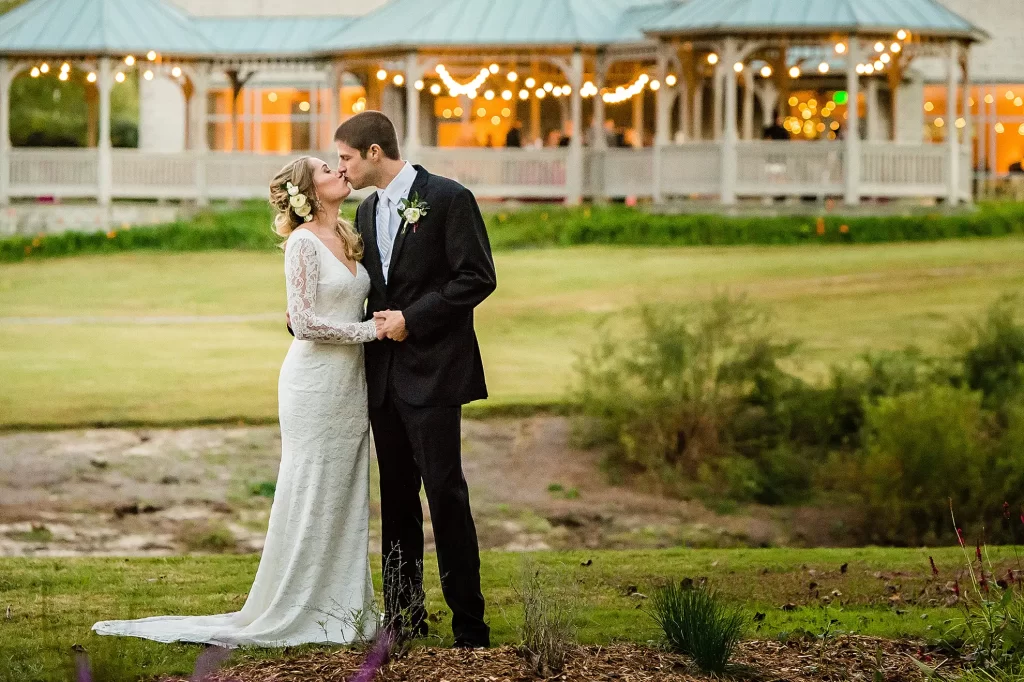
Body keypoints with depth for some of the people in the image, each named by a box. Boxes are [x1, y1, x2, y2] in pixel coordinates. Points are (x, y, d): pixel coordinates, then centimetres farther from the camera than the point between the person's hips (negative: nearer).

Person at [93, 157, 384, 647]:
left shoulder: (347, 238, 13)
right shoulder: (303, 243, -12)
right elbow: (304, 323, -17)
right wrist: (370, 330, -14)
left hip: (350, 384, 8)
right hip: (314, 383, -8)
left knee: (346, 499, 9)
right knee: (310, 497, -4)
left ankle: (338, 611, 14)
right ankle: (292, 613, 3)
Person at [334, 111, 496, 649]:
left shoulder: (447, 198, -9)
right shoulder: (367, 211, 14)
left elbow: (478, 277, -13)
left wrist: (412, 318, -16)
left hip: (432, 371, -7)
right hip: (385, 374, 7)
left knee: (445, 493, -8)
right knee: (397, 497, 10)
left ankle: (469, 624, -4)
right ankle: (404, 616, 17)